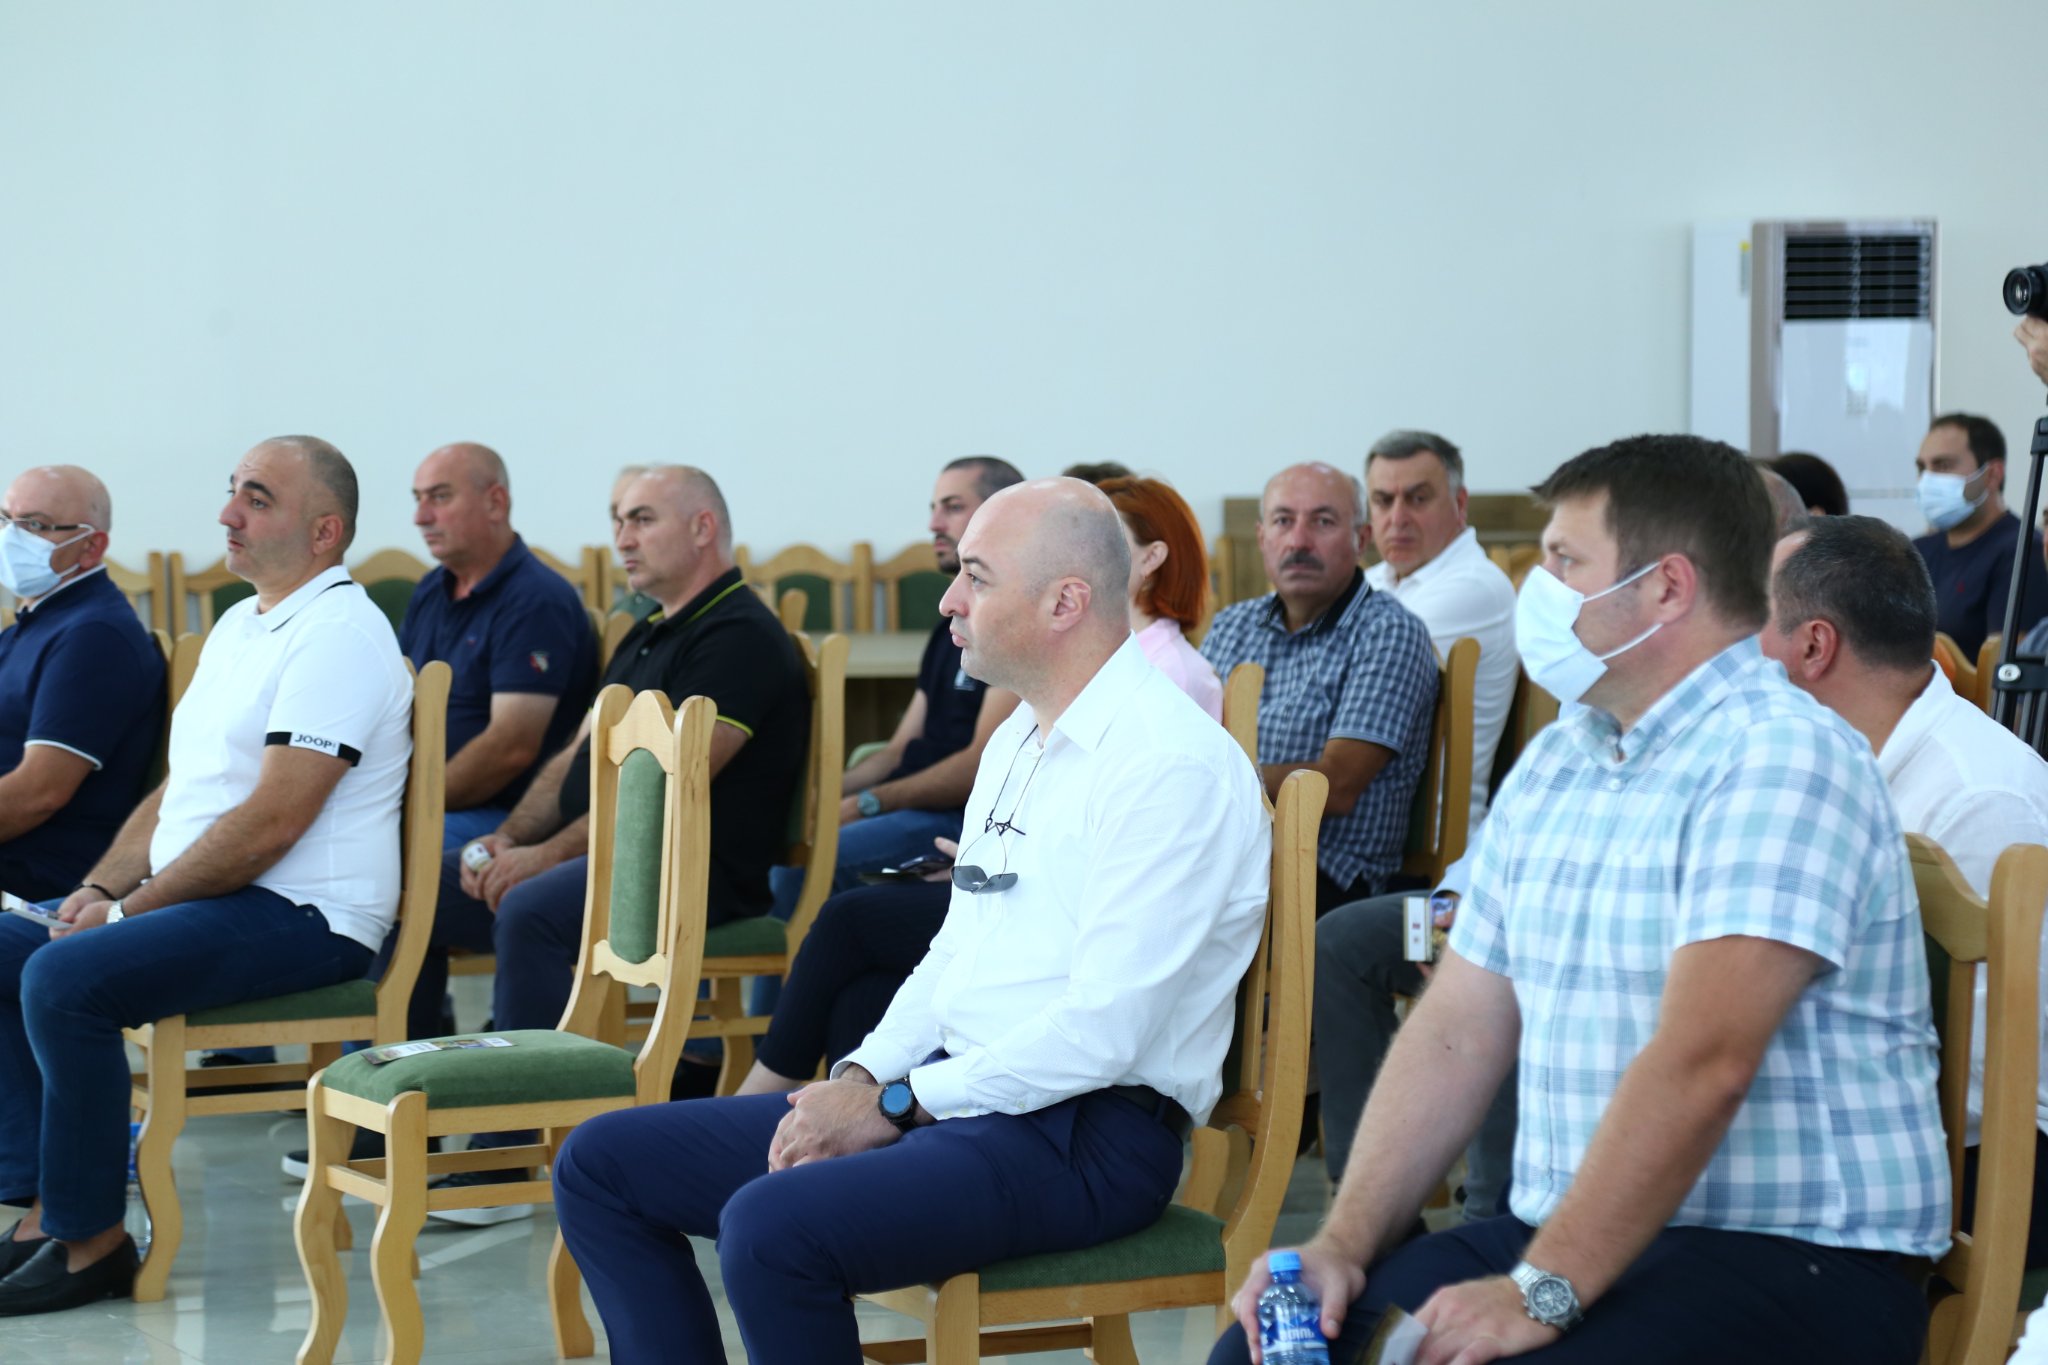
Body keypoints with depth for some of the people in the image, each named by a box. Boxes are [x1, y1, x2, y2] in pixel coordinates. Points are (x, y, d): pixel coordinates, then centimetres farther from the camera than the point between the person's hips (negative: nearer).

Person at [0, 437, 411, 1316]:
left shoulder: (338, 637, -14)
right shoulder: (238, 626, 18)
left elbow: (272, 821, -21)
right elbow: (179, 789, 21)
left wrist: (133, 906, -15)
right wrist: (99, 889, 4)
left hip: (302, 916, -10)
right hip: (210, 903, 10)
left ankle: (91, 1242, -15)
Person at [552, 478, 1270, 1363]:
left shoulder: (1170, 762, -15)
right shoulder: (1017, 743, 17)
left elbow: (1106, 1029, -21)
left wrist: (896, 1103, -14)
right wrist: (859, 1077, 3)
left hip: (1082, 1133, -10)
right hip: (956, 1093, 10)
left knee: (771, 1226, -34)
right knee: (602, 1165, 4)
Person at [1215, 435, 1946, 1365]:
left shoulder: (1777, 762, -13)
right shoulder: (1554, 763, 15)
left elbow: (1701, 1063, -23)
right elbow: (1456, 1032, 12)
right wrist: (1343, 1245, 0)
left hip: (1786, 1256, -8)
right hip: (1561, 1234, 8)